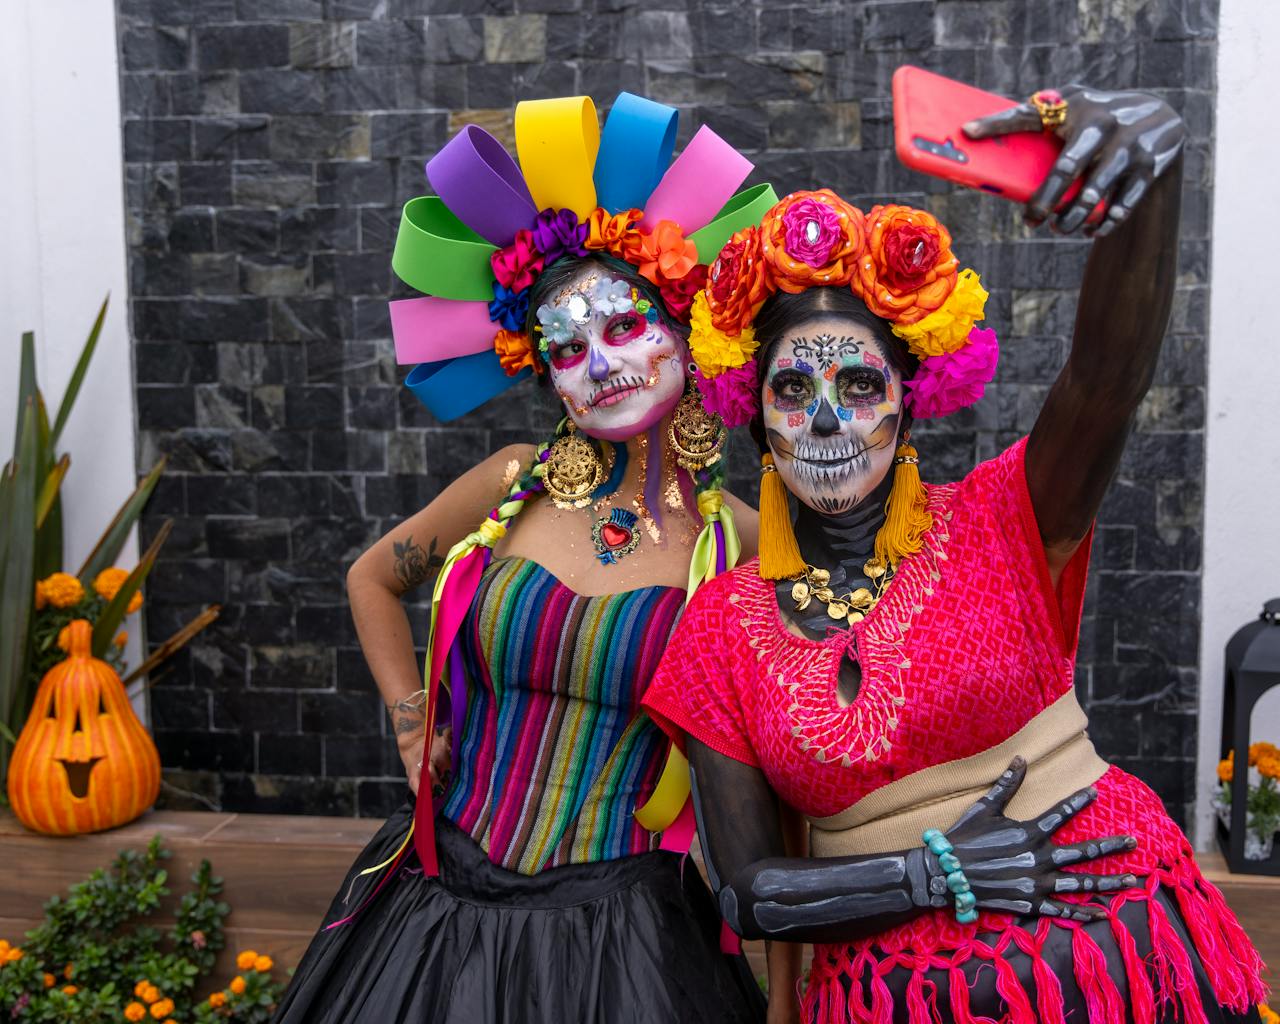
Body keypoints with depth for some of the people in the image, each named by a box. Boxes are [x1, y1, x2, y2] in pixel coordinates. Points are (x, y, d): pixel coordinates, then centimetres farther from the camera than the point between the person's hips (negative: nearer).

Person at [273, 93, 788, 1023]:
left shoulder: (739, 544, -10)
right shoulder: (515, 489, -3)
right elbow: (372, 579, 16)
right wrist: (413, 729, 8)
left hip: (621, 934, -2)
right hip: (450, 905, 3)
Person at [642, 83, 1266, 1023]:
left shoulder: (998, 524, -7)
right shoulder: (723, 627, -4)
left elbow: (1111, 371, -27)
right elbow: (747, 893, -5)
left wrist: (1150, 161, -44)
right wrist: (942, 873, -16)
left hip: (1120, 944, -1)